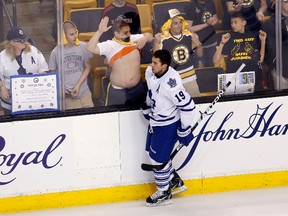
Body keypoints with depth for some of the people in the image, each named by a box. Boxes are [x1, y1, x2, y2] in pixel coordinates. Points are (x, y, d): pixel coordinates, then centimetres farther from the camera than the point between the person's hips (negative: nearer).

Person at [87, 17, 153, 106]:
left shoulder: (134, 39, 1)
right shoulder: (109, 45, -12)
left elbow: (149, 36, 15)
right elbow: (90, 48, -23)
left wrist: (145, 38, -9)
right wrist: (99, 31, -32)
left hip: (137, 89, 4)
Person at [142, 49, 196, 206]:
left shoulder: (171, 83, -34)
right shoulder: (150, 72, -8)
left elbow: (187, 106, -28)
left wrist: (185, 130, -20)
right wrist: (147, 107, 25)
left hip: (168, 125, -9)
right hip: (155, 121, 9)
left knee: (158, 158, 0)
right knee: (152, 151, 21)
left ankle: (164, 193, 21)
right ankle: (174, 180, 41)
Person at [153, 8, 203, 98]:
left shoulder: (189, 36, -1)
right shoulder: (163, 39, -13)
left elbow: (199, 54, 9)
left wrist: (198, 44, -12)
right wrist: (156, 43, -25)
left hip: (190, 79, 4)